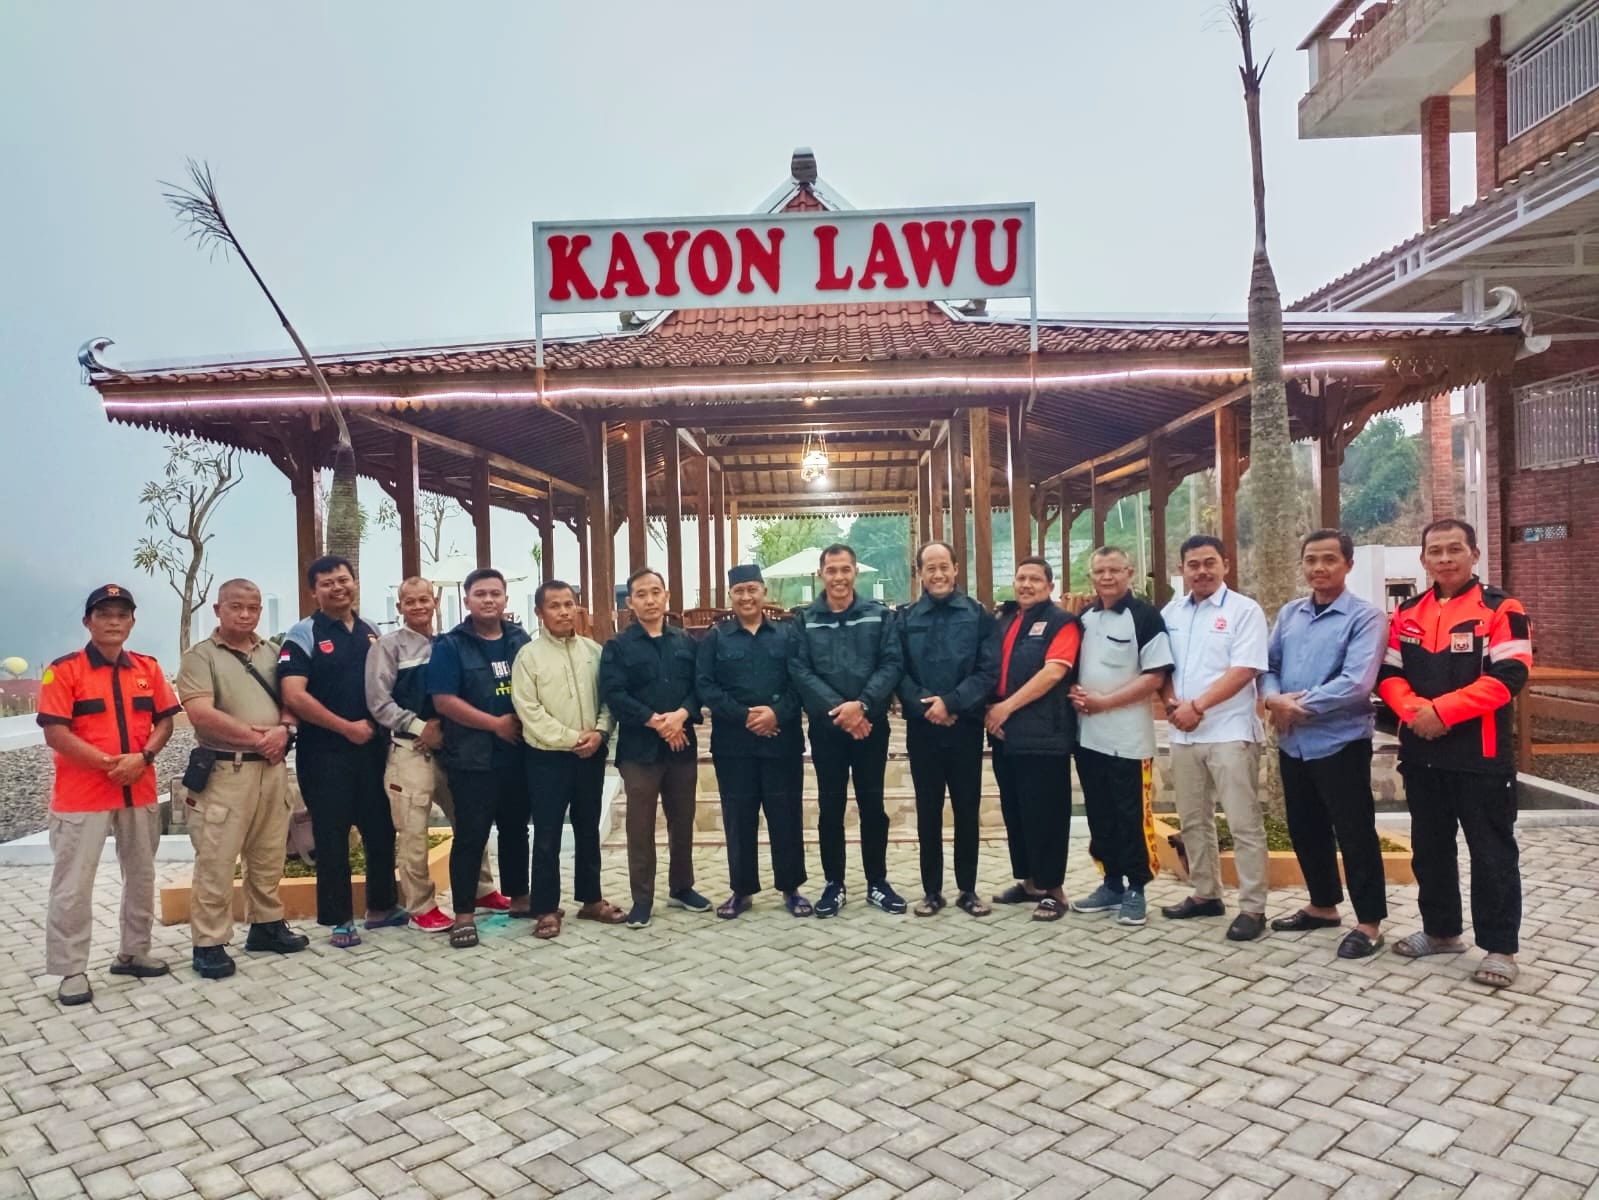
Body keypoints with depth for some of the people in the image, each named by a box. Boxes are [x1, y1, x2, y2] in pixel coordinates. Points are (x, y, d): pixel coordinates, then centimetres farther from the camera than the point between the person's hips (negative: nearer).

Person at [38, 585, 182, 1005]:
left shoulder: (148, 668, 6)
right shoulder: (64, 670, -8)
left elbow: (164, 721, 8)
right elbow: (55, 733, -13)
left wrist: (142, 757, -11)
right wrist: (109, 762, -19)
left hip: (140, 792, 5)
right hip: (82, 795, -5)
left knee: (142, 876, 14)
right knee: (73, 886, 0)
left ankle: (133, 953, 28)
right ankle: (72, 971, 10)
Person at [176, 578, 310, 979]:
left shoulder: (271, 652, 13)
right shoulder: (200, 656, -5)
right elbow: (201, 715, -16)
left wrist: (282, 729, -10)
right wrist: (257, 736, -13)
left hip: (273, 767, 6)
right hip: (225, 771, -6)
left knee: (268, 855, 14)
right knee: (216, 861, -2)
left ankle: (267, 924, 27)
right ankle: (209, 943, 7)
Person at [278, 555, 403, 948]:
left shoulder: (371, 632, 11)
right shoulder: (303, 636, -6)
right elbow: (293, 696, -17)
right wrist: (346, 727, -16)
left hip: (372, 747, 5)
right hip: (325, 752, -5)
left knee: (381, 830, 11)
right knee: (332, 836, 2)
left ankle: (381, 907, 26)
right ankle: (339, 920, 13)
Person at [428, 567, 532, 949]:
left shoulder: (521, 639, 8)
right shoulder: (450, 645, -6)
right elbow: (443, 701, -13)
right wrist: (495, 723, -16)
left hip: (518, 754, 5)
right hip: (473, 759, -4)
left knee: (516, 828, 15)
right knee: (471, 835, -2)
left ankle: (519, 897, 29)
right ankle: (464, 914, 6)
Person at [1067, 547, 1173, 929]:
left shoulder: (1145, 617, -8)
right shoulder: (1083, 618, 12)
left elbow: (1155, 676, -13)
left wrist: (1104, 701, -17)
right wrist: (1073, 691, -2)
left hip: (1128, 737, -6)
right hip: (1088, 736, 6)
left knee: (1132, 817, 2)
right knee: (1100, 814, 13)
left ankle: (1135, 889, 14)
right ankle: (1112, 883, 25)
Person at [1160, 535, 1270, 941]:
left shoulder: (1244, 610, -6)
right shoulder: (1171, 612, 12)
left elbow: (1244, 670, -14)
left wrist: (1197, 706, -17)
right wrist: (1171, 703, -5)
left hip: (1230, 732, -6)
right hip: (1183, 733, 6)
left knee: (1244, 823, -2)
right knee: (1193, 820, 14)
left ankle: (1252, 908, 6)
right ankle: (1205, 894, 27)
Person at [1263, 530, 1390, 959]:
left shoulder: (1366, 618, -12)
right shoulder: (1289, 613, 9)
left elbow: (1356, 684, -22)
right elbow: (1268, 665, 9)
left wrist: (1299, 705, -16)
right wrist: (1274, 698, -13)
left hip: (1340, 743, -7)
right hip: (1293, 743, 7)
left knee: (1354, 834, 2)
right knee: (1304, 829, 17)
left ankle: (1369, 923, 16)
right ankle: (1323, 905, 34)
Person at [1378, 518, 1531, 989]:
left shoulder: (1501, 609, -6)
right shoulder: (1408, 613, 10)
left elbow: (1507, 676, -17)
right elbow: (1388, 674, 6)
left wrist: (1441, 709, -22)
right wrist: (1414, 710, -14)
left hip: (1480, 754, -5)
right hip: (1421, 752, 5)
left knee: (1491, 853, 2)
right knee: (1429, 848, 15)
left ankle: (1500, 947, 13)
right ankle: (1441, 931, 29)